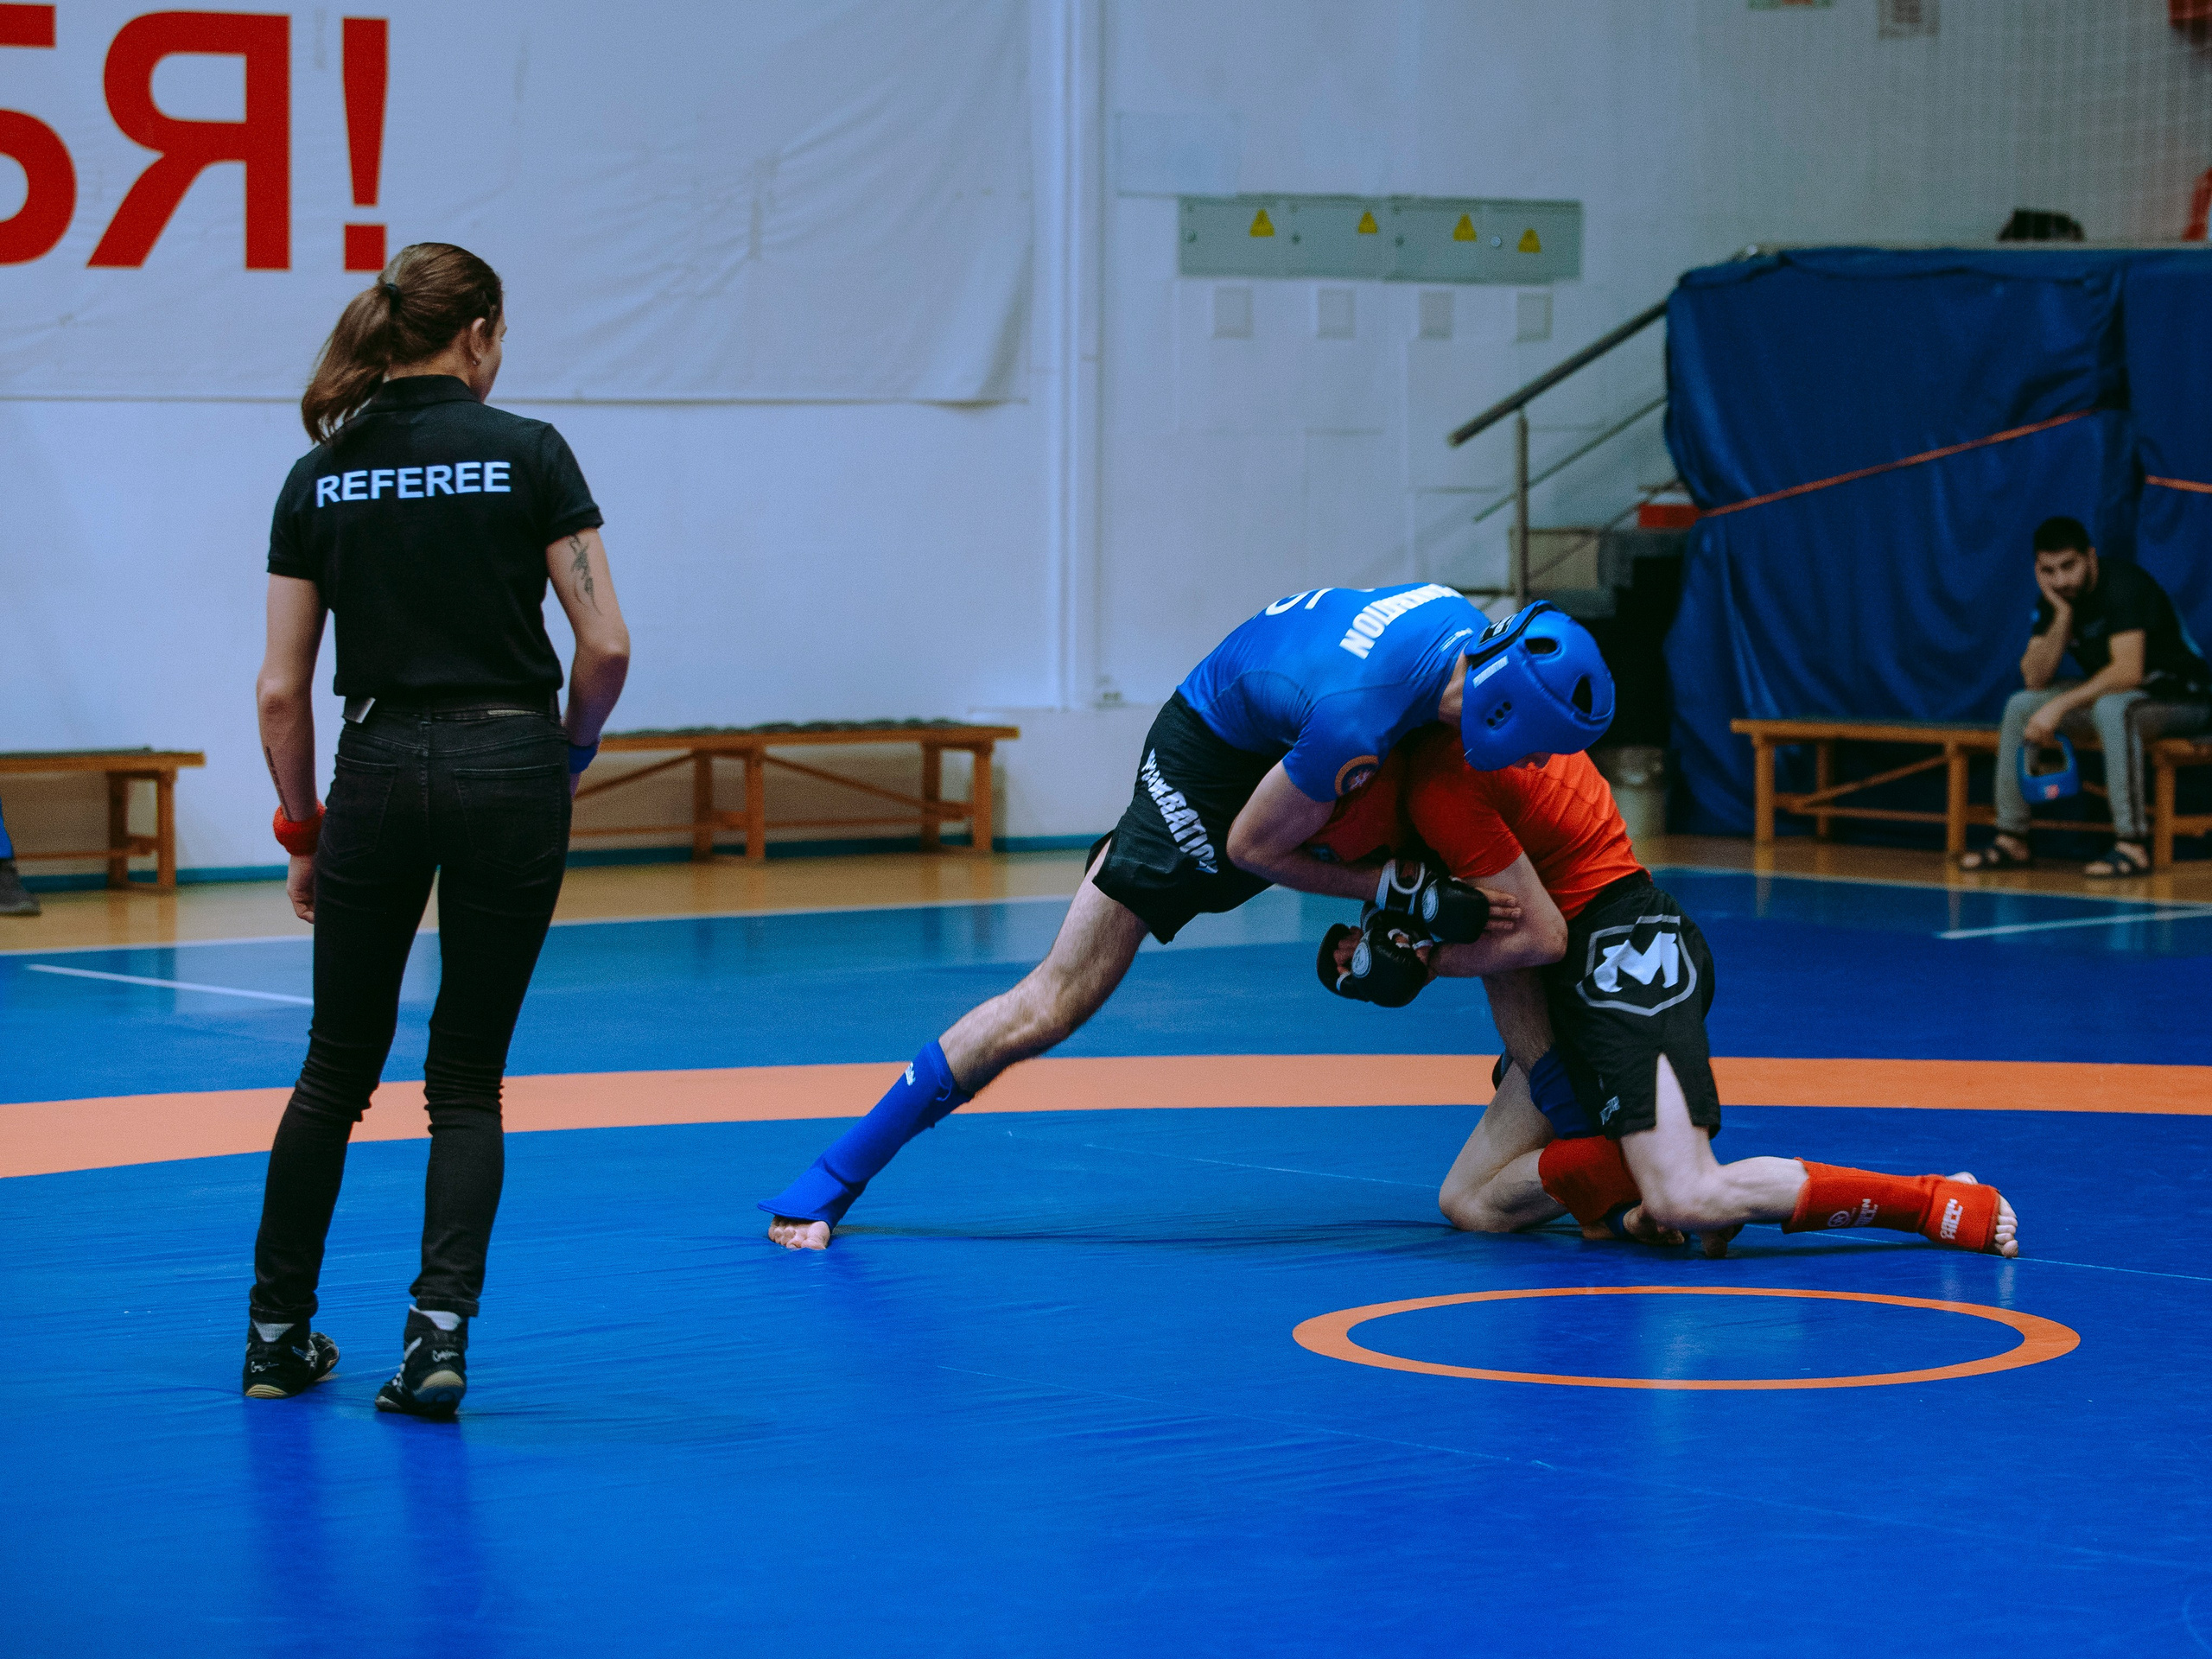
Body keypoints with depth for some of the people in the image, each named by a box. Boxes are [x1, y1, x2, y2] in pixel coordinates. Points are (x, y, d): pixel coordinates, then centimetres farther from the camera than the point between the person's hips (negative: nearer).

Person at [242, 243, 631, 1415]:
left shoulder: (319, 477, 4)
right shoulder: (527, 453, -3)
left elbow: (281, 690, 3)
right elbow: (606, 646, -7)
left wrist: (302, 832, 14)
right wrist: (568, 755, 10)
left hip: (378, 770, 2)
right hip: (509, 769, -2)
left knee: (336, 1071, 15)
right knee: (467, 1079, 7)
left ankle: (278, 1336, 22)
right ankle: (440, 1334, -6)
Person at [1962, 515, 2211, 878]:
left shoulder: (2123, 586, -24)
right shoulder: (2053, 598, 0)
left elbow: (2128, 671, -34)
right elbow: (2035, 679, -6)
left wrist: (2060, 705, -32)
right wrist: (2062, 617, -17)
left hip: (2180, 695, -8)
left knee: (2111, 707, -39)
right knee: (2020, 707, -1)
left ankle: (2130, 846, -39)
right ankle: (2011, 841, 1)